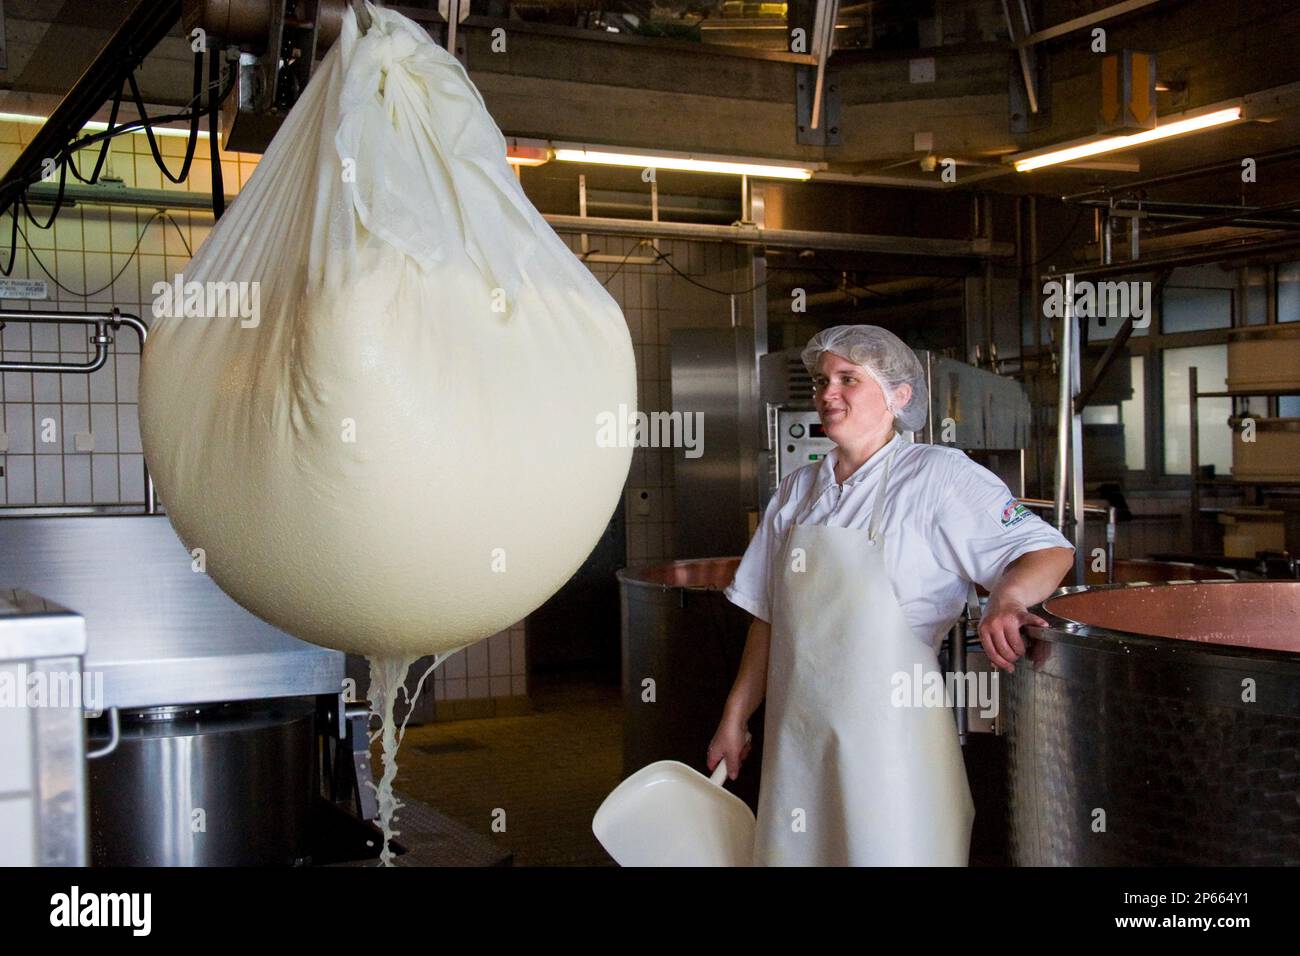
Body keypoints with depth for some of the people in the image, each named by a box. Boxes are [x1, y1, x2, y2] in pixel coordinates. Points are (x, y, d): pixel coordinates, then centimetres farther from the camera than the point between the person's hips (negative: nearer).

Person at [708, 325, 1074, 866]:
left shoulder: (939, 476, -6)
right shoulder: (797, 491, 10)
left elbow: (1051, 552, -10)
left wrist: (1007, 596, -31)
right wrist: (735, 718, 11)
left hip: (889, 741, -5)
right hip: (797, 738, 5)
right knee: (794, 853, 13)